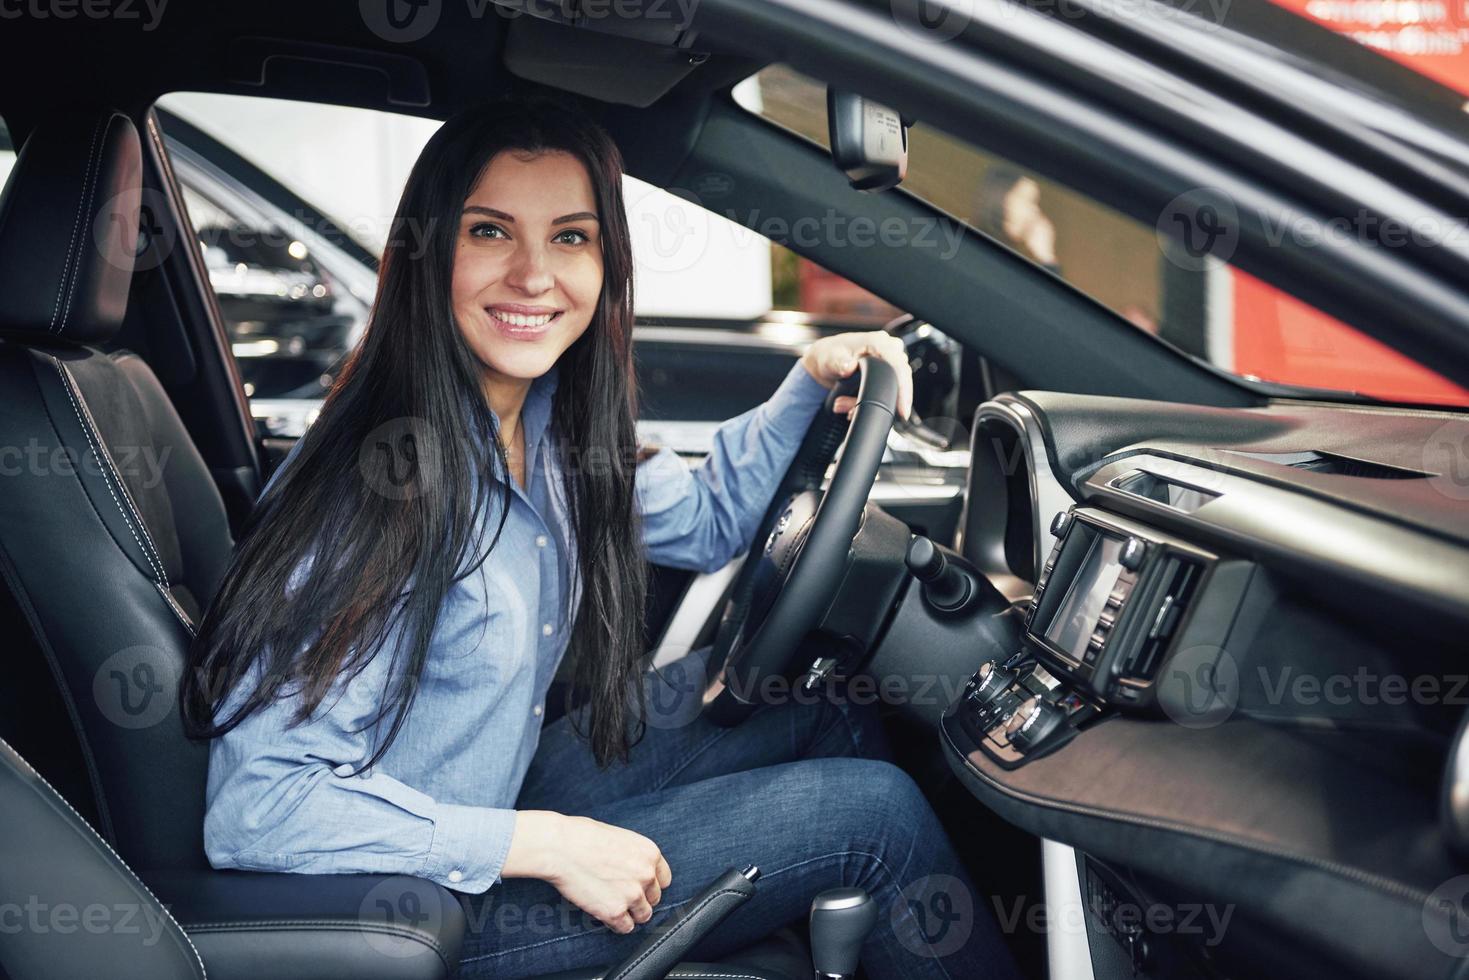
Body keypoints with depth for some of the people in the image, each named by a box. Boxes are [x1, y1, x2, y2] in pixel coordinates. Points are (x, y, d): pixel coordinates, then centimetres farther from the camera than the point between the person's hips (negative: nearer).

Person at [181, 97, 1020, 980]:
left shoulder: (549, 427, -4)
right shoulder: (378, 481, -29)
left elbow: (705, 520, 16)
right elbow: (256, 809, -30)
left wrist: (812, 378, 2)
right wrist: (542, 846, -27)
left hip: (512, 788, 8)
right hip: (416, 901, -8)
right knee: (876, 811, -8)